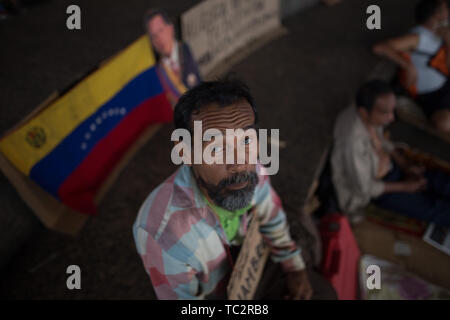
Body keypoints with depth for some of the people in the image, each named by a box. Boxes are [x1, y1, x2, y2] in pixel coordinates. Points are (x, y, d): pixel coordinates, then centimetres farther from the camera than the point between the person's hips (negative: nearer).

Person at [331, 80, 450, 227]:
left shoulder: (368, 114, -18)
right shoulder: (352, 144, -40)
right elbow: (363, 188, -25)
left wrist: (406, 165, -3)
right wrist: (404, 187, -14)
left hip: (389, 165, 6)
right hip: (376, 189, -6)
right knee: (434, 209, -8)